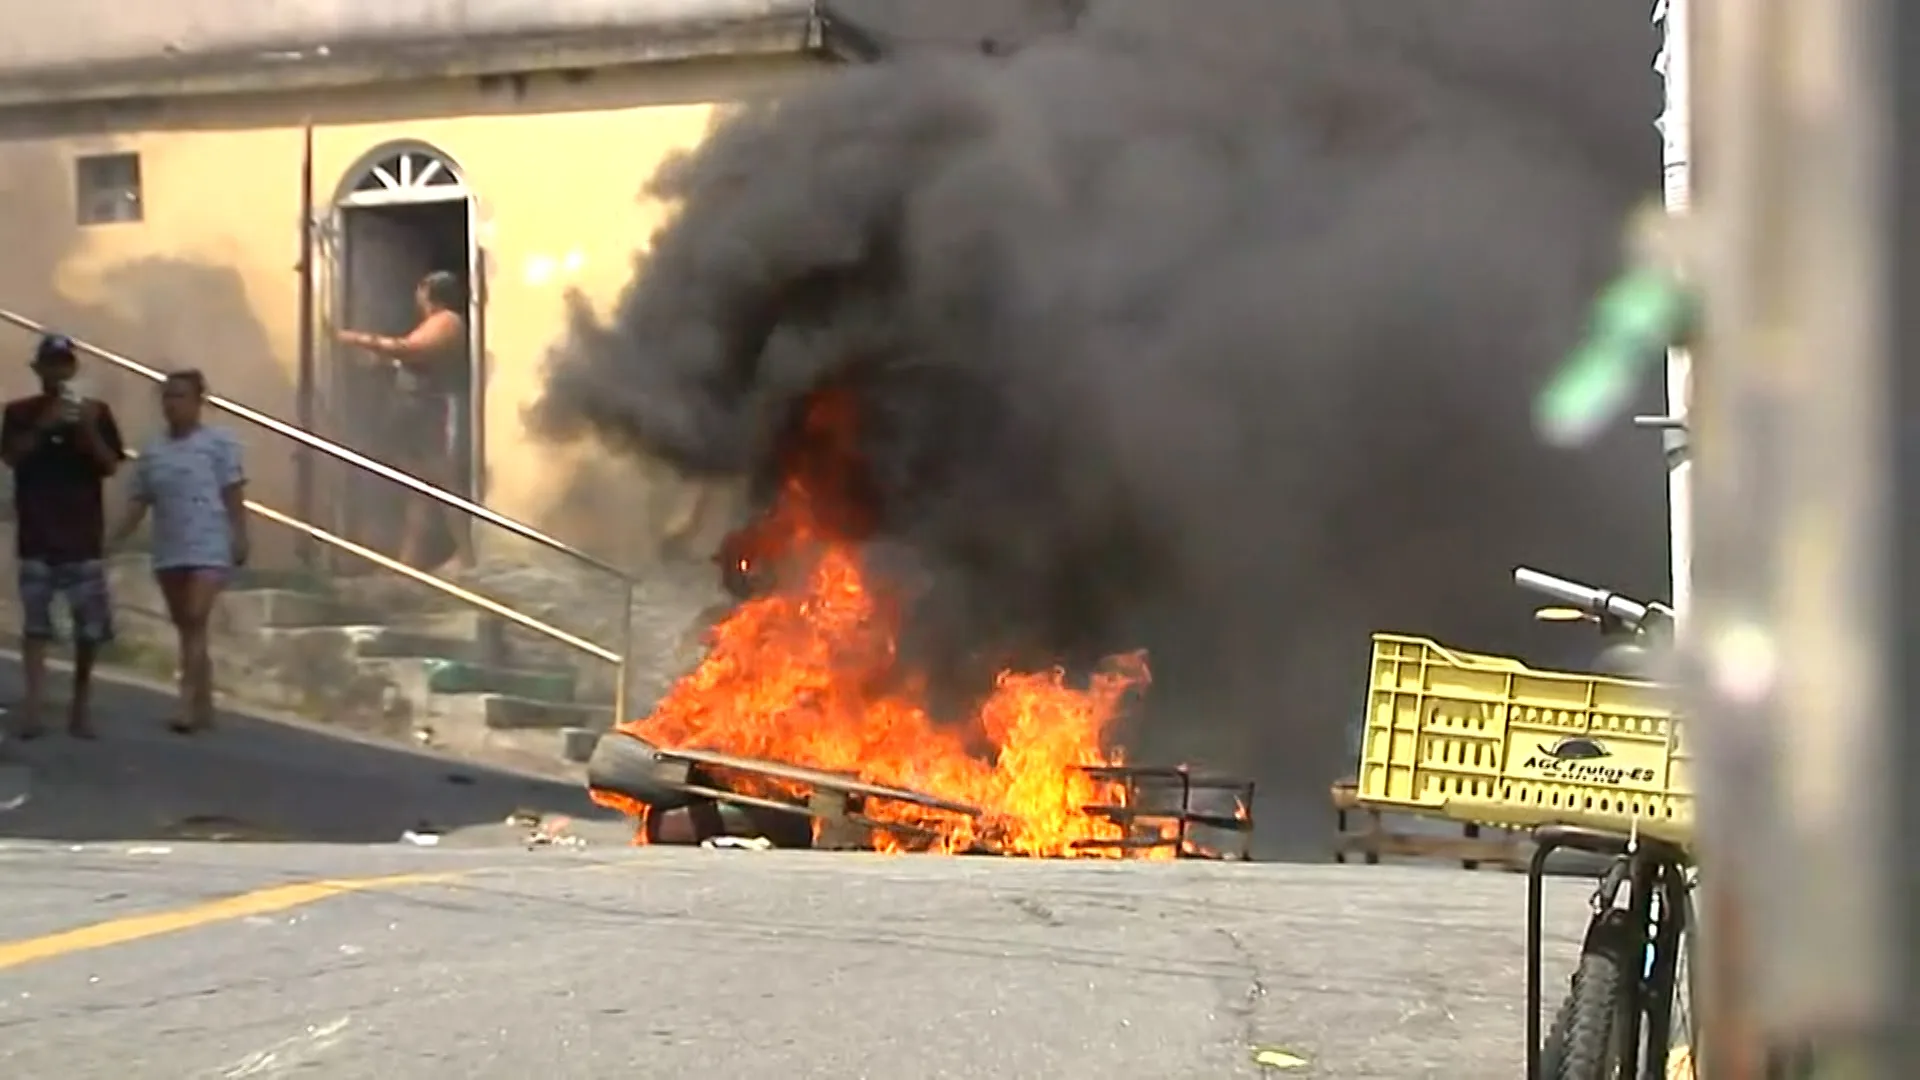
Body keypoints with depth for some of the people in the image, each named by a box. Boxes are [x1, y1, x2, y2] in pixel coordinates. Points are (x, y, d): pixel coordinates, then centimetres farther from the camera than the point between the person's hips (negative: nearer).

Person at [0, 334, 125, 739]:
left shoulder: (96, 411, 7)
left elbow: (110, 466, 0)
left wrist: (89, 429, -15)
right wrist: (44, 425, -19)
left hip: (84, 534, 1)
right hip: (36, 535, 0)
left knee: (92, 623, -2)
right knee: (35, 620, -4)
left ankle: (81, 703, 11)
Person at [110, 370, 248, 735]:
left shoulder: (219, 442, -2)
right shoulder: (152, 451, 10)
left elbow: (233, 495, -4)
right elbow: (139, 502, 8)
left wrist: (240, 539, -11)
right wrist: (113, 538, -3)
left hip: (209, 547, -5)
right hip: (169, 551, 5)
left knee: (195, 622, -15)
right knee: (184, 627, 9)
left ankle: (188, 705, -17)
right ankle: (203, 706, 17)